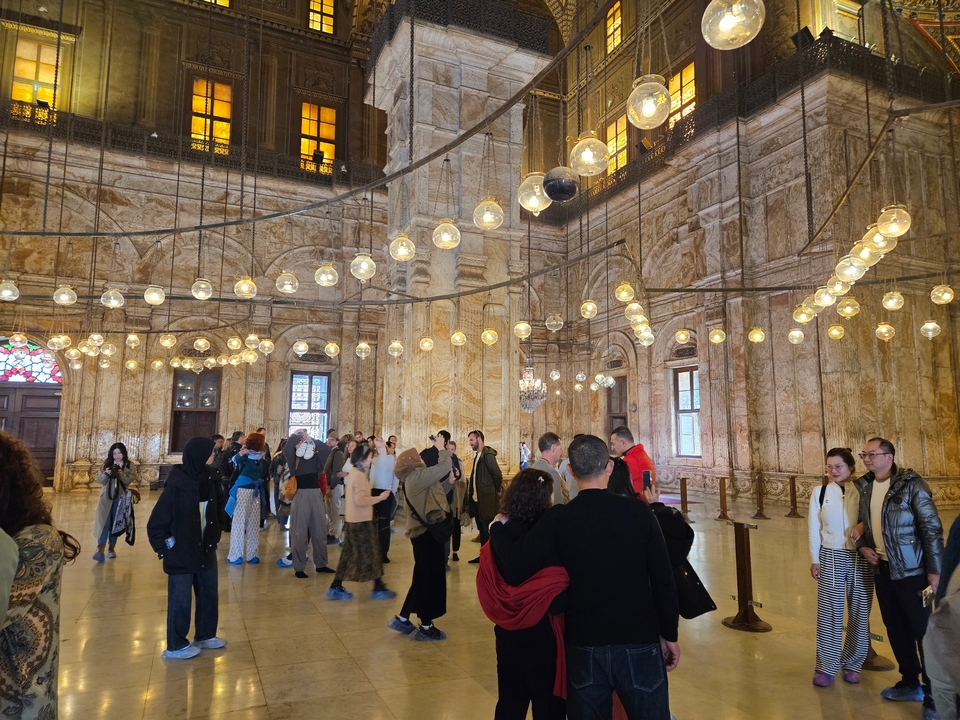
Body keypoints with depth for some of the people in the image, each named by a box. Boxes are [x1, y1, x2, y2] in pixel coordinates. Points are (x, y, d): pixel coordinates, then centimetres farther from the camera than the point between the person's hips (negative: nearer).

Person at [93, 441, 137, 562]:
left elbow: (129, 480, -12)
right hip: (106, 497, 0)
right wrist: (106, 473, -22)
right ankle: (100, 550, -15)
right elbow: (99, 480, -2)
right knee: (104, 522, -9)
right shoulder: (106, 464, 3)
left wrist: (120, 473, -28)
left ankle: (111, 548, 20)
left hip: (120, 498, 0)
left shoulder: (129, 465, 1)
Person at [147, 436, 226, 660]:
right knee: (180, 600, 7)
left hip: (205, 550, 7)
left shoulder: (209, 481, -1)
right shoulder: (176, 486, -20)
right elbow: (155, 524, -14)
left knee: (209, 595, 17)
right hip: (182, 553, -7)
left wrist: (214, 538, 7)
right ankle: (175, 646, 23)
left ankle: (205, 636, 34)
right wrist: (166, 547, -8)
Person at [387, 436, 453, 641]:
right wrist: (441, 450, -6)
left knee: (423, 577, 18)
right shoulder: (417, 476, -18)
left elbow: (437, 473, 14)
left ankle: (402, 619, 25)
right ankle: (426, 627, 11)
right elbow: (445, 467, -23)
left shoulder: (413, 478, 12)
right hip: (428, 533, -10)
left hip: (423, 531, 10)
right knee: (431, 578, 1)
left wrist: (438, 452, 7)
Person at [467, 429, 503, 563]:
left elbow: (497, 475, -19)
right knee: (482, 529, 16)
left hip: (486, 499, -9)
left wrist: (495, 491, -7)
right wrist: (471, 490, 9)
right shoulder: (477, 455, 12)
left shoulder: (487, 455, -16)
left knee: (488, 530, -1)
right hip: (477, 498, 9)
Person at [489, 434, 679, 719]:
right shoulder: (639, 511, -8)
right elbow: (663, 579, -5)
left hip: (584, 644, 0)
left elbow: (517, 565, -19)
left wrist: (498, 527, 0)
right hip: (639, 642, 0)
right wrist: (669, 634, 8)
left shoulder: (558, 518, -11)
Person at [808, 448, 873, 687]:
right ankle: (826, 667, 8)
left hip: (861, 559, 0)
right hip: (831, 558, 0)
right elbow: (814, 528, 3)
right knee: (829, 613, -1)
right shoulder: (820, 493, 2)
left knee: (859, 613, 8)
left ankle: (853, 664, 23)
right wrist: (814, 560, 1)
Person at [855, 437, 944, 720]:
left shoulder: (911, 484, -13)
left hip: (912, 571, -6)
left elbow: (932, 528, -13)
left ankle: (933, 696, 14)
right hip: (883, 569, 6)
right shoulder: (864, 486, 5)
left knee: (924, 631, 1)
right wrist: (863, 546, 1)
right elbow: (862, 522, 18)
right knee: (896, 629, 16)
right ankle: (910, 684, 31)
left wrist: (934, 570, -15)